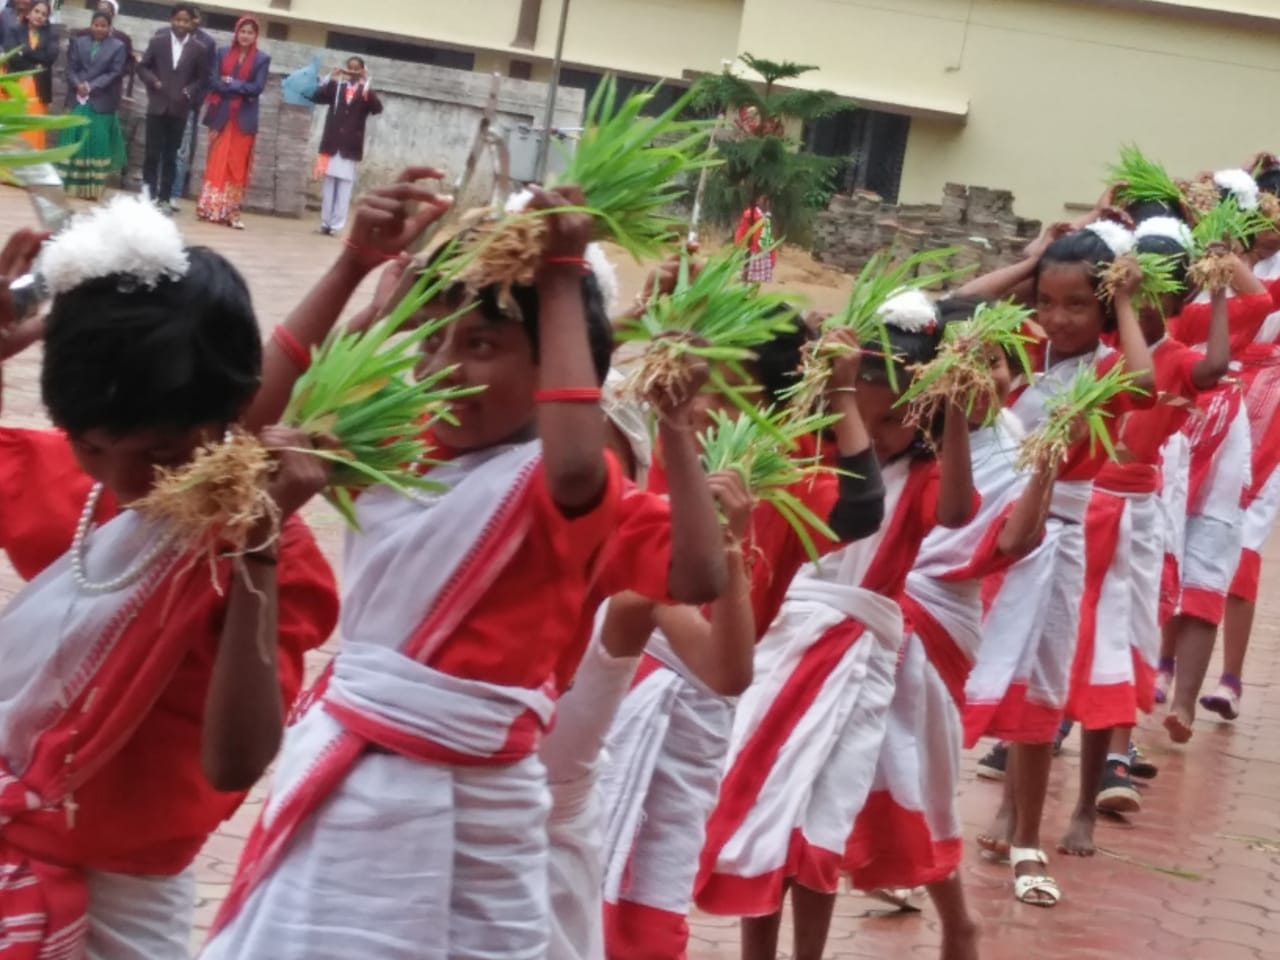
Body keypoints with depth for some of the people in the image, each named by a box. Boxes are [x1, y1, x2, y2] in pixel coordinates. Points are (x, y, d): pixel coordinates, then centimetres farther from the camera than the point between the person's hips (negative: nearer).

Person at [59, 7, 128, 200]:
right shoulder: (79, 42, 11)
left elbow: (114, 74, -5)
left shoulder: (118, 47, 2)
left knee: (97, 144, -2)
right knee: (75, 142, 3)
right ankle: (71, 185, 9)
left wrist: (91, 86, -13)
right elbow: (71, 67, 6)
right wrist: (78, 85, -14)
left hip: (102, 103, -3)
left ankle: (93, 188, 0)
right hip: (78, 100, 3)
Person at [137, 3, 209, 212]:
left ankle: (164, 197, 9)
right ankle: (149, 191, 12)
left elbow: (203, 77, 6)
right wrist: (153, 81, -11)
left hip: (179, 109, 0)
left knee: (171, 155, 4)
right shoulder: (157, 42, 2)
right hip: (157, 106, 0)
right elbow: (143, 67, 7)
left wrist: (190, 91, -10)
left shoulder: (198, 49, 1)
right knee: (153, 152, 0)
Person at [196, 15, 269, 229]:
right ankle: (210, 208, 6)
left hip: (243, 120, -1)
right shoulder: (223, 54, 7)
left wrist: (231, 84, -11)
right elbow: (213, 82, -2)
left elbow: (258, 88, -7)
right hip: (222, 116, 1)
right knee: (216, 163, 2)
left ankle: (231, 212, 4)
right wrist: (241, 89, -12)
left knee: (237, 166, 1)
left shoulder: (262, 59, 2)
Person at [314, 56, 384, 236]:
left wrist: (366, 86, -20)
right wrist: (331, 80, -15)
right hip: (332, 143, 2)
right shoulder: (337, 88, 9)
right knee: (329, 184, 6)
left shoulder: (366, 93, 6)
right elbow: (318, 97, -3)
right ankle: (325, 222, 11)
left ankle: (336, 224, -7)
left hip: (350, 146, -2)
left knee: (344, 186, -6)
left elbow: (377, 109, -11)